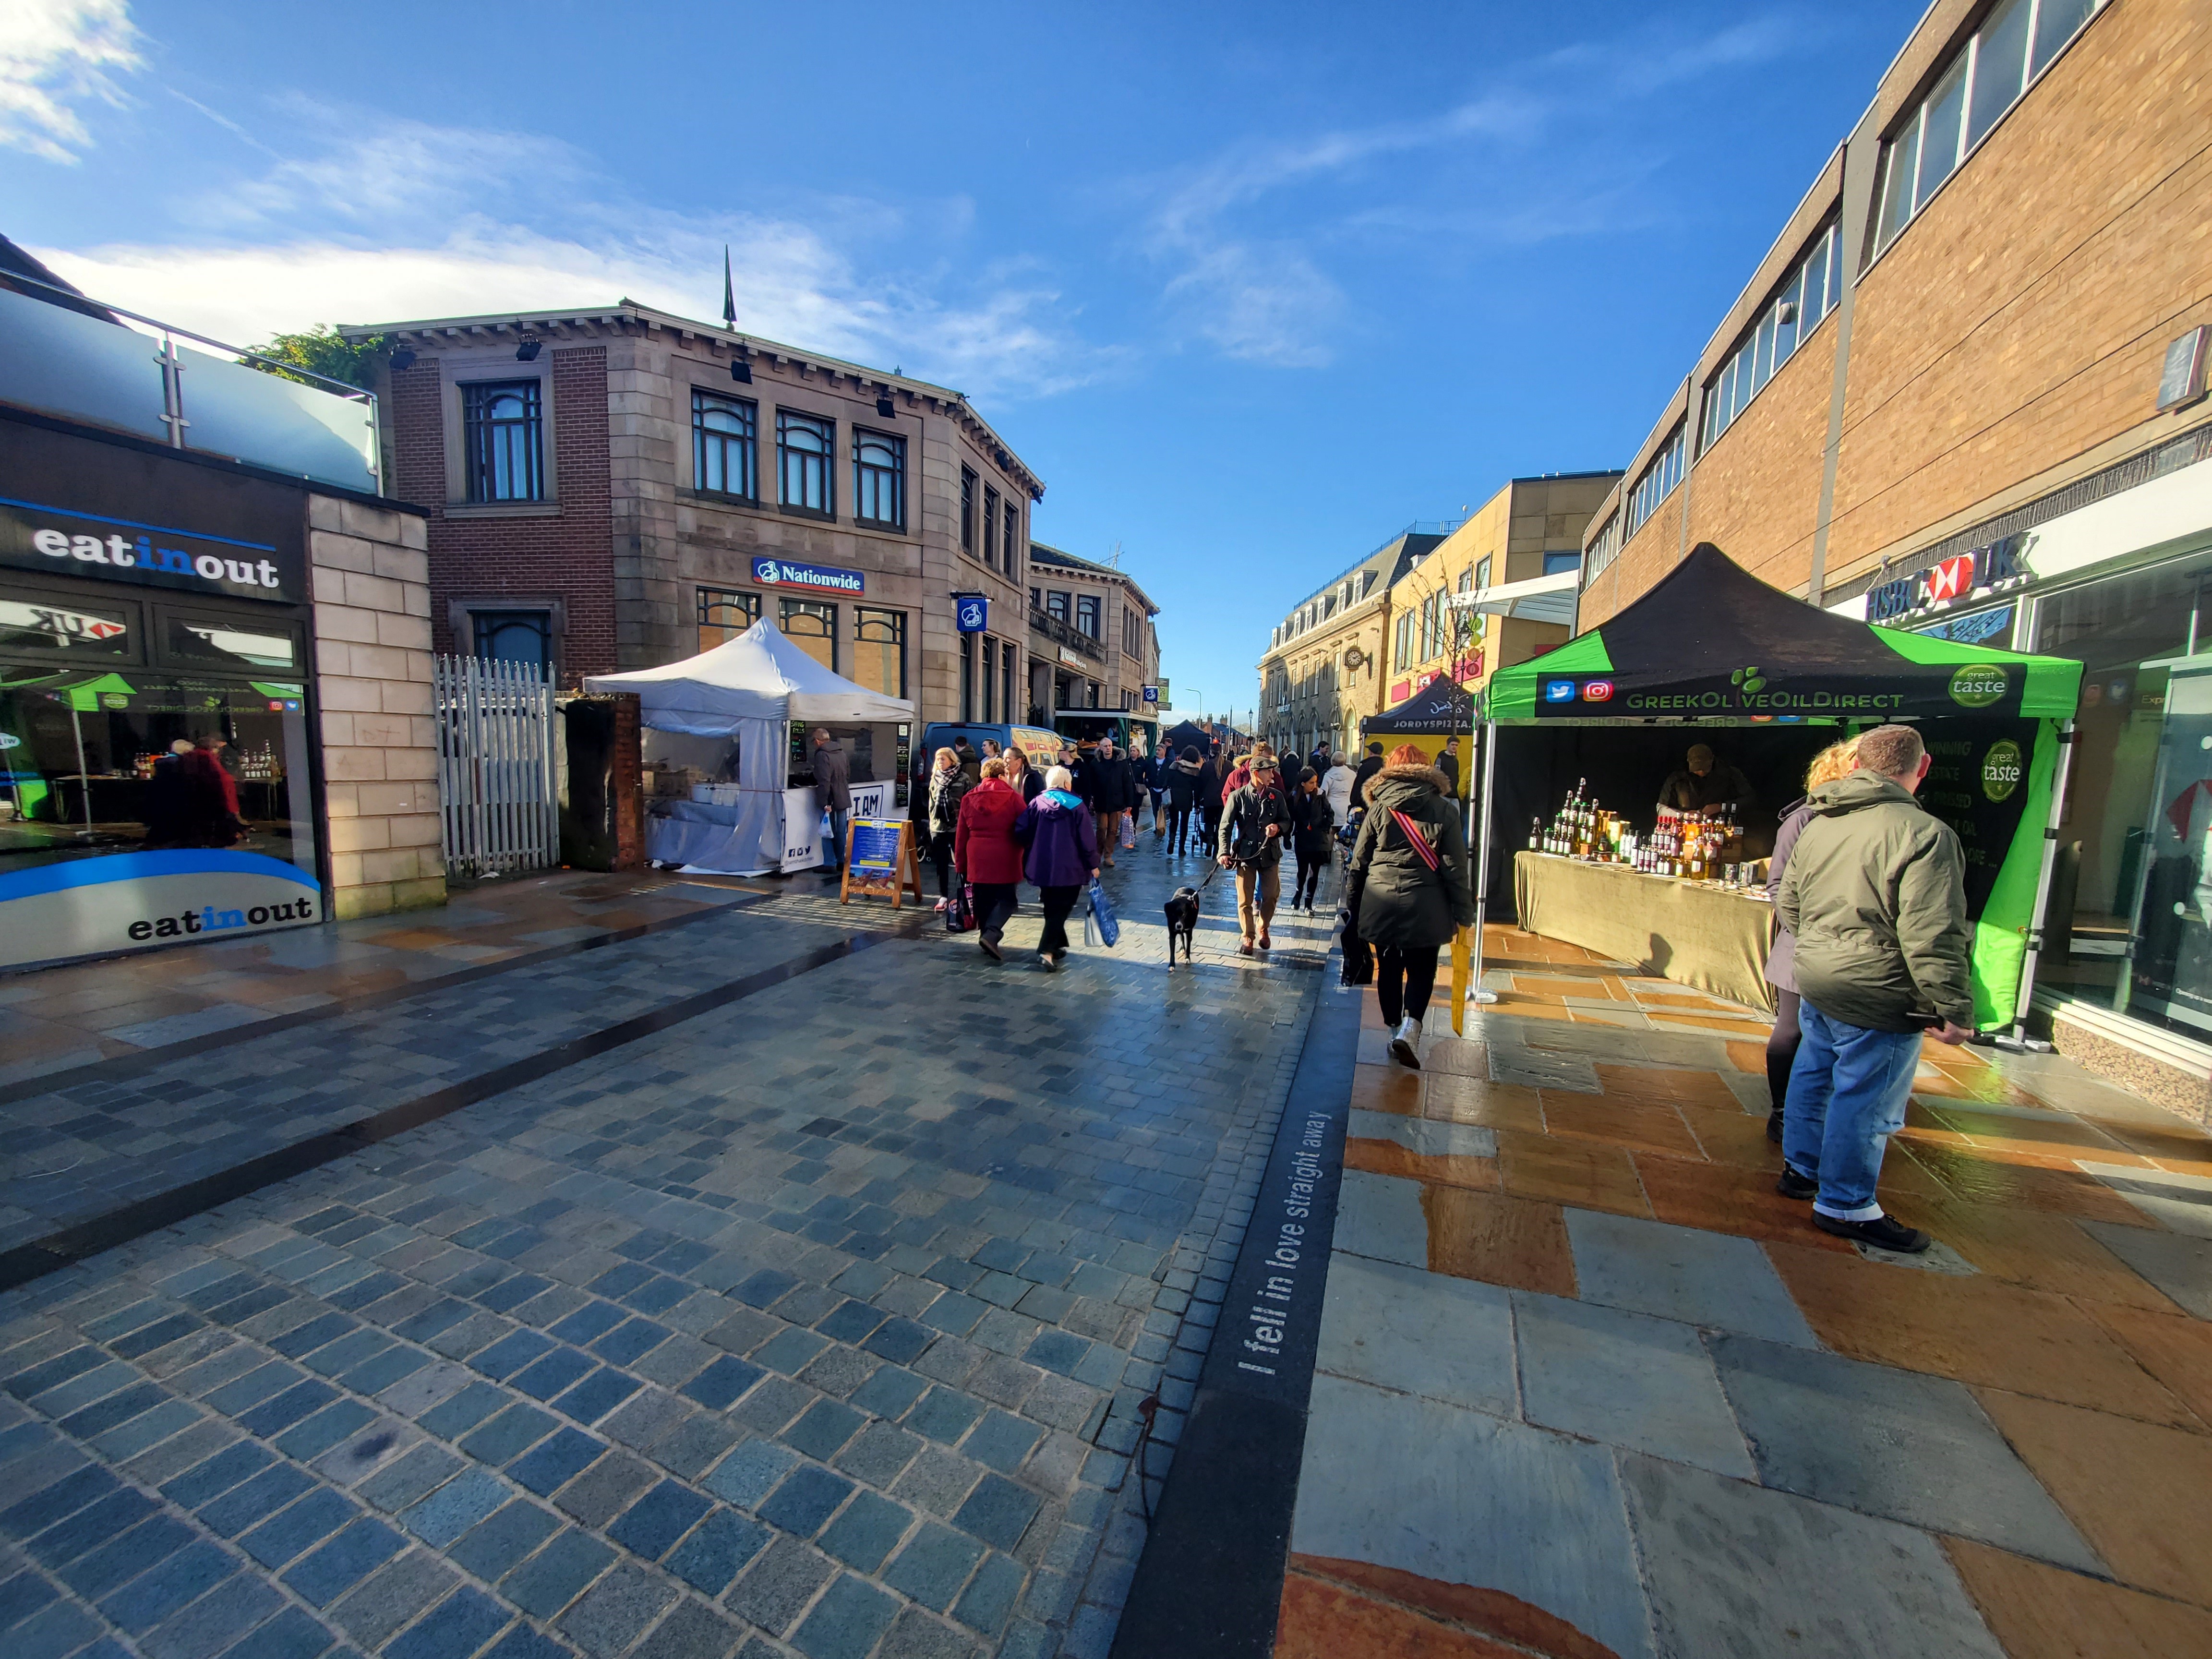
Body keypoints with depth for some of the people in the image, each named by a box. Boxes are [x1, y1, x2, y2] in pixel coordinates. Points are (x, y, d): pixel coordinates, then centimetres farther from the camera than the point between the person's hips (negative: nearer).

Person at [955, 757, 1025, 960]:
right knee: (1007, 898, 6)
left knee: (983, 900, 14)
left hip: (977, 859, 3)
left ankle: (986, 934, 19)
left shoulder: (968, 798, 7)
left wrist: (960, 863, 15)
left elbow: (961, 834, 9)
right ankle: (991, 933, -12)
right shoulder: (1013, 797, -4)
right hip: (1005, 859, -3)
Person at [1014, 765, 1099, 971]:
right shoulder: (1076, 805, -5)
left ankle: (1057, 946, 30)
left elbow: (1020, 831, -2)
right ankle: (1047, 951, -12)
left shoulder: (1036, 803, 2)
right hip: (1070, 869, -3)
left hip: (1042, 867, 4)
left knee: (1052, 909, 19)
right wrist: (1093, 865, 2)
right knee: (1061, 910, 0)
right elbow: (1087, 838, -7)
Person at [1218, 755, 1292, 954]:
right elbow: (1226, 827, -6)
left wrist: (1278, 827, -14)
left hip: (1270, 853, 3)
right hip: (1245, 854, -3)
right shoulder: (1238, 796, -6)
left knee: (1271, 895, 8)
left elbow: (1287, 821, 10)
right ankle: (1248, 937, 18)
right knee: (1245, 899, 2)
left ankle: (1263, 929, 33)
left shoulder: (1277, 796, 3)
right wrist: (1224, 852, -17)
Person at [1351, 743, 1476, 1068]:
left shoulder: (1379, 808, 0)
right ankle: (1409, 1027, -7)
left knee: (1389, 969, 13)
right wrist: (1462, 911, 4)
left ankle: (1395, 1029, 22)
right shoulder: (1444, 809, -2)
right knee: (1422, 970, 11)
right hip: (1426, 907, -1)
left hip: (1381, 904, 1)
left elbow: (1359, 861, 3)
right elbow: (1455, 867, -3)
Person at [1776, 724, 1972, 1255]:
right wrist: (1954, 1010, -13)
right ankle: (1846, 1205, 16)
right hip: (1875, 997, -7)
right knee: (1866, 1099, 5)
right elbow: (1932, 936, -21)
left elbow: (1787, 904, 16)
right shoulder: (1924, 834, -18)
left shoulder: (1817, 826, 6)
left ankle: (1801, 1168, 36)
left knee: (1813, 1075, 21)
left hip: (1815, 980, 8)